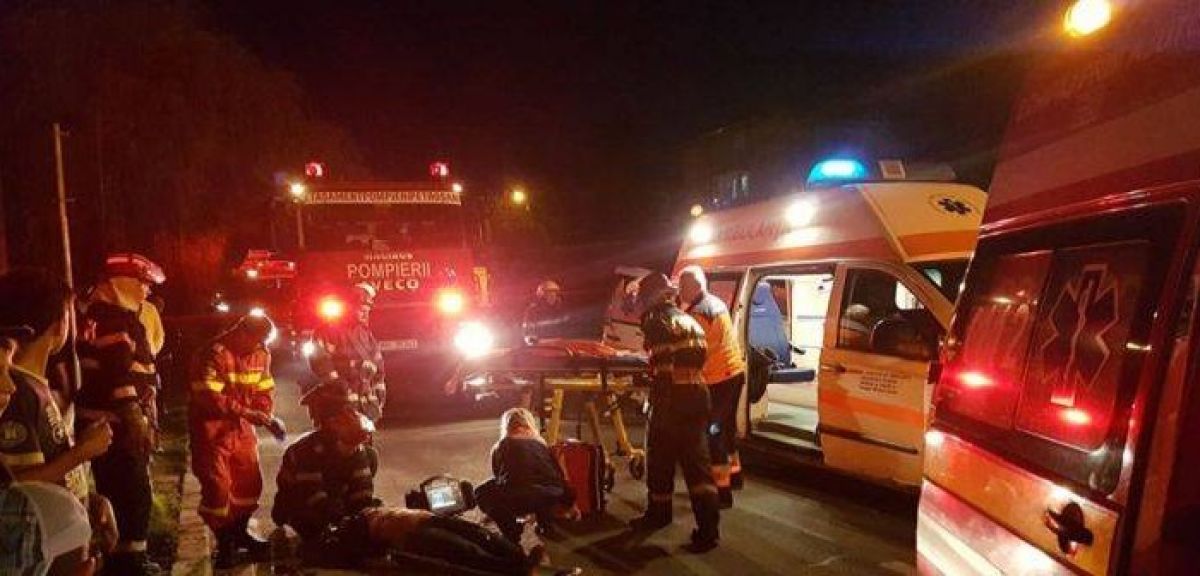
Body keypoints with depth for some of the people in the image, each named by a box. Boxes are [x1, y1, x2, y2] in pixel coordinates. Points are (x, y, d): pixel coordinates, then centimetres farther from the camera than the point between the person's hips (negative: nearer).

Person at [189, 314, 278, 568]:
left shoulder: (261, 354, 2)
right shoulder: (215, 354, -21)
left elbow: (264, 390, 7)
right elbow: (208, 397, -28)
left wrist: (267, 416, -11)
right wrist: (246, 413, -31)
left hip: (242, 426, 7)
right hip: (213, 426, -7)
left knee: (250, 481, 10)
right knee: (217, 484, -6)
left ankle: (239, 532, 30)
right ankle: (224, 542, 11)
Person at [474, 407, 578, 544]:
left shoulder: (501, 447, 21)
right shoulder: (540, 444, 27)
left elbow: (498, 477, 33)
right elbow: (559, 474, 31)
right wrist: (570, 503, 44)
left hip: (519, 498, -4)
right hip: (550, 497, 4)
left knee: (482, 493, 24)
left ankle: (511, 536, 16)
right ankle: (546, 523, 27)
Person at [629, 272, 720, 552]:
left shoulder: (659, 322, -9)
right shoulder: (690, 321, 18)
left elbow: (664, 368, -18)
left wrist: (659, 404, -19)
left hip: (673, 400, -8)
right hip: (698, 396, 8)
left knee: (661, 459, 10)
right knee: (696, 460, 6)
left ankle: (659, 513, 26)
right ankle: (708, 525, -2)